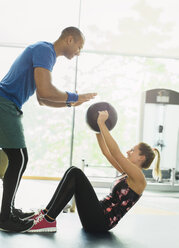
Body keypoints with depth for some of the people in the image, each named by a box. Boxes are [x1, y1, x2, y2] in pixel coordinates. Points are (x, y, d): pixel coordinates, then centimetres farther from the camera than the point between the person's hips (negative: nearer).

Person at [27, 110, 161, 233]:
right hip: (98, 218, 9)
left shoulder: (139, 178, -8)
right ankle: (46, 213, -4)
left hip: (101, 221, -9)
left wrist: (102, 123, -19)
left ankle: (48, 220, -19)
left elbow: (116, 153, -19)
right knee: (73, 172, -1)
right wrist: (97, 128, 13)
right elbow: (106, 152, 20)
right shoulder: (128, 173, 18)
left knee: (75, 174, -17)